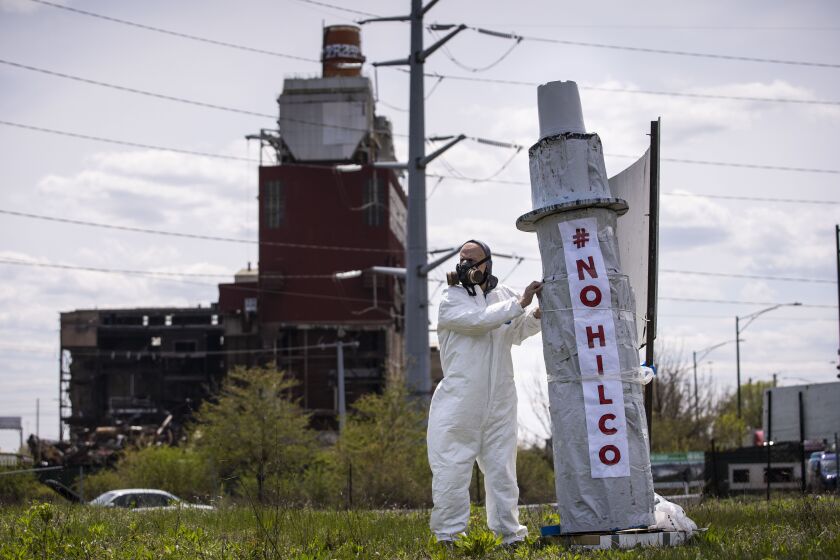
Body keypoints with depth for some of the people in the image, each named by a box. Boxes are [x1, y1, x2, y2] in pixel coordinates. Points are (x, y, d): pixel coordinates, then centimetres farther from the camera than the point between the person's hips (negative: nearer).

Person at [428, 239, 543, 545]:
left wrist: (537, 315, 3)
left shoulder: (503, 295, 10)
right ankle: (448, 535, 2)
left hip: (499, 403, 4)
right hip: (459, 403, -4)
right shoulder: (451, 300, -4)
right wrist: (520, 303, -20)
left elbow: (516, 333, 22)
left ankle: (509, 532, 15)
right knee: (451, 468, -4)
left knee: (502, 468, 9)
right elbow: (481, 319, -21)